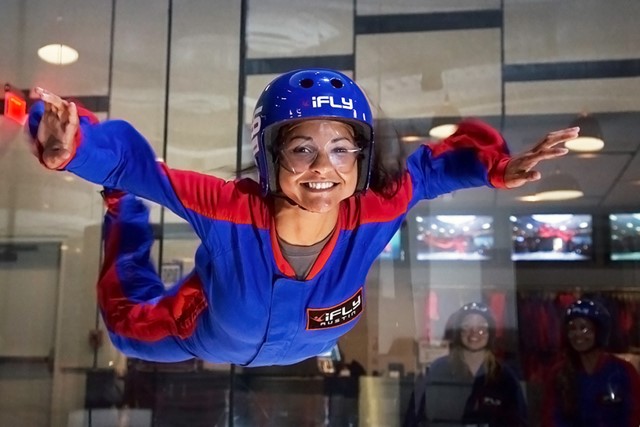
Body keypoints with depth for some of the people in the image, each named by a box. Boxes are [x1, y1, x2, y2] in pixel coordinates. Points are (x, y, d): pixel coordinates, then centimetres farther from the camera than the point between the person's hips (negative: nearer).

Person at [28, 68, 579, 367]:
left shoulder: (377, 211, -39)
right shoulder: (229, 208, -45)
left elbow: (436, 163, -23)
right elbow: (132, 162, -44)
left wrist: (497, 167, -41)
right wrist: (71, 145, -64)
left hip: (308, 346, 2)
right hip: (206, 335, -1)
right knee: (128, 325, 27)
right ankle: (126, 227, 51)